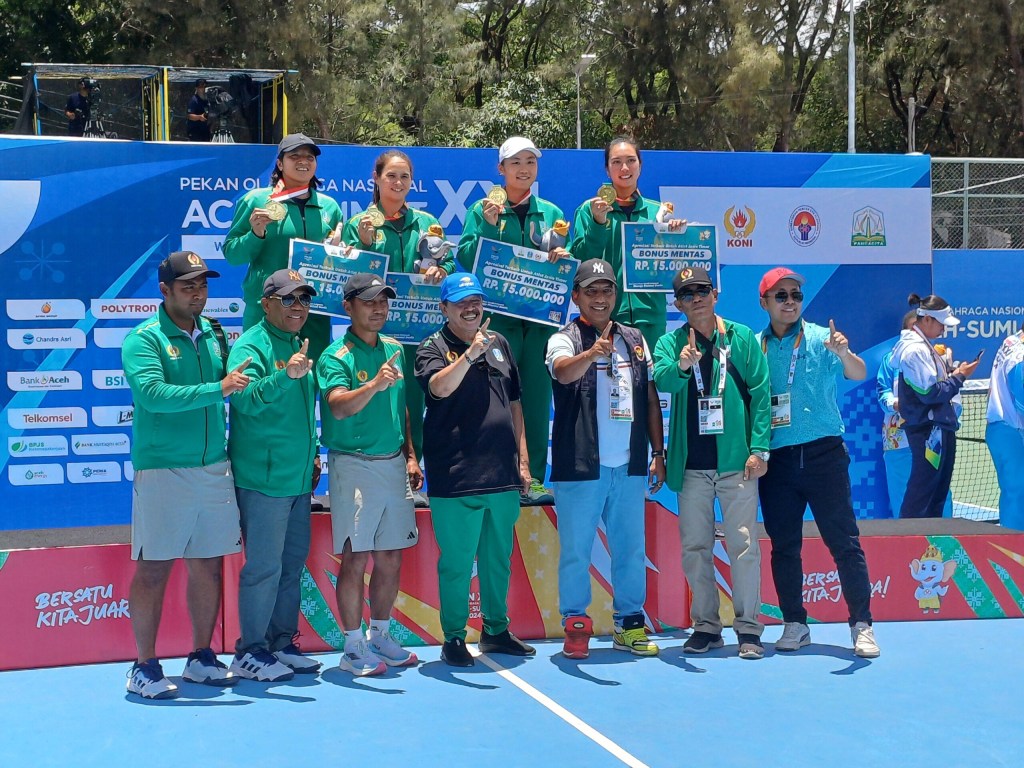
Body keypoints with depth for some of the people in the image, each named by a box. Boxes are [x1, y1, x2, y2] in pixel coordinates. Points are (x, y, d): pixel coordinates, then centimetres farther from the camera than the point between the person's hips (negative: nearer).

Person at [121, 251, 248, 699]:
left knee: (208, 565, 10)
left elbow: (232, 388, 23)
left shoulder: (214, 335, 12)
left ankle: (201, 658, 22)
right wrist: (217, 389, -23)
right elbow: (152, 394, -20)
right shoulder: (144, 339, -5)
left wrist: (242, 382, 2)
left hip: (215, 469, 6)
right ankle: (145, 667, 8)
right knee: (153, 569, -2)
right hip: (162, 471, -6)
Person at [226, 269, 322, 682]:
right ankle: (250, 651, 5)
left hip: (298, 478, 9)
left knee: (293, 563, 13)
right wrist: (286, 375, -38)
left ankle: (282, 642, 24)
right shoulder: (251, 346, -10)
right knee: (264, 566, -5)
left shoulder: (299, 345, 16)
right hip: (262, 478, -8)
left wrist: (312, 454, 23)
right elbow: (246, 400, -25)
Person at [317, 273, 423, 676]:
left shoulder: (395, 350, 12)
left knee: (390, 558, 11)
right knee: (355, 558, -4)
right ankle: (353, 647, 5)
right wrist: (374, 385, -42)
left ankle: (380, 636, 25)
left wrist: (410, 456, 15)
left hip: (393, 464, 6)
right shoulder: (336, 356, -9)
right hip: (353, 465, -6)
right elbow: (339, 406, -26)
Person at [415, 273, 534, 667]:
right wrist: (471, 353, -35)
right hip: (456, 479, -5)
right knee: (456, 563, 1)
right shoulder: (433, 347, -2)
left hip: (502, 475, 5)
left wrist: (523, 459, 13)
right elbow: (439, 387, -23)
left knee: (498, 559, 14)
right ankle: (453, 638, 13)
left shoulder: (499, 343, 13)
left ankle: (496, 630, 27)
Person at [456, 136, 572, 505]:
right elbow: (466, 258, -5)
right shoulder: (483, 210, 5)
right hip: (498, 315, -3)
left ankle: (533, 478, 9)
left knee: (537, 396, 3)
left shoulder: (550, 212, 13)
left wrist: (562, 257, -6)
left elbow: (567, 261, 16)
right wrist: (489, 225, -16)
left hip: (541, 316, 3)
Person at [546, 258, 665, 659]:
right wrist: (591, 353, -46)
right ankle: (576, 626, 12)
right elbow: (563, 371, -25)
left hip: (629, 465, 4)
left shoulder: (634, 339, 12)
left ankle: (629, 624, 22)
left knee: (631, 549, 10)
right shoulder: (565, 339, -2)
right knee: (575, 551, 1)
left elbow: (650, 398, 16)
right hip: (580, 465, -4)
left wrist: (658, 452, 11)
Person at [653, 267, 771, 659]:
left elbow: (760, 394, 1)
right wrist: (680, 365, -36)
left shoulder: (742, 338, 3)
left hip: (736, 461, -2)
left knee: (743, 545, -3)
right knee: (695, 547, 7)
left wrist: (759, 448, -6)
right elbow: (662, 379, -14)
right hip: (691, 465, 2)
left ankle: (748, 627, 6)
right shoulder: (670, 343, 6)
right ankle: (706, 625, 19)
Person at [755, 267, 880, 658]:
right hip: (775, 459, 3)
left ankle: (862, 625, 3)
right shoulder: (754, 347, 7)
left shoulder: (821, 339, -1)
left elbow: (859, 375, -15)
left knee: (844, 541, -2)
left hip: (822, 453, -3)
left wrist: (843, 353, -37)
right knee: (783, 545, 7)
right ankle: (794, 624, 18)